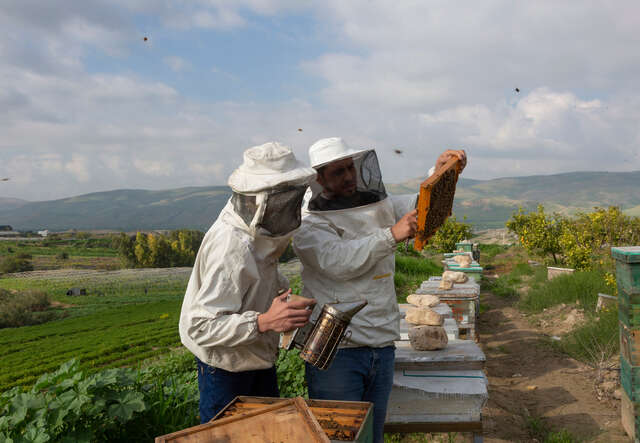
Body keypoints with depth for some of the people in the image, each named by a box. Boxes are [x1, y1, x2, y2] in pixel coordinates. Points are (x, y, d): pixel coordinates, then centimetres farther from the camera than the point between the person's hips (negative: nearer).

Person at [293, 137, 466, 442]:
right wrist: (391, 236, -25)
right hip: (336, 349, -5)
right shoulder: (308, 224, -7)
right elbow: (338, 261, -22)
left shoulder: (377, 205, 11)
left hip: (382, 345, 6)